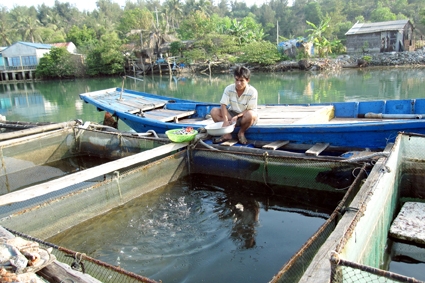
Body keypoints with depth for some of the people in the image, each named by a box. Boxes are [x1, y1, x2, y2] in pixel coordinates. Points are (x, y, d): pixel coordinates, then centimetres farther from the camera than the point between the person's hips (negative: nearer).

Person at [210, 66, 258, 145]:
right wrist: (225, 120, -31)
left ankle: (241, 133, -7)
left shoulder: (252, 92, -18)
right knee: (214, 111, -20)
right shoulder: (229, 89, -11)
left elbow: (250, 110, -18)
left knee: (250, 115, -39)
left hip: (243, 116, -3)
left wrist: (237, 117, -31)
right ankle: (227, 134, -8)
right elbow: (223, 105, -16)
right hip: (232, 114, 3)